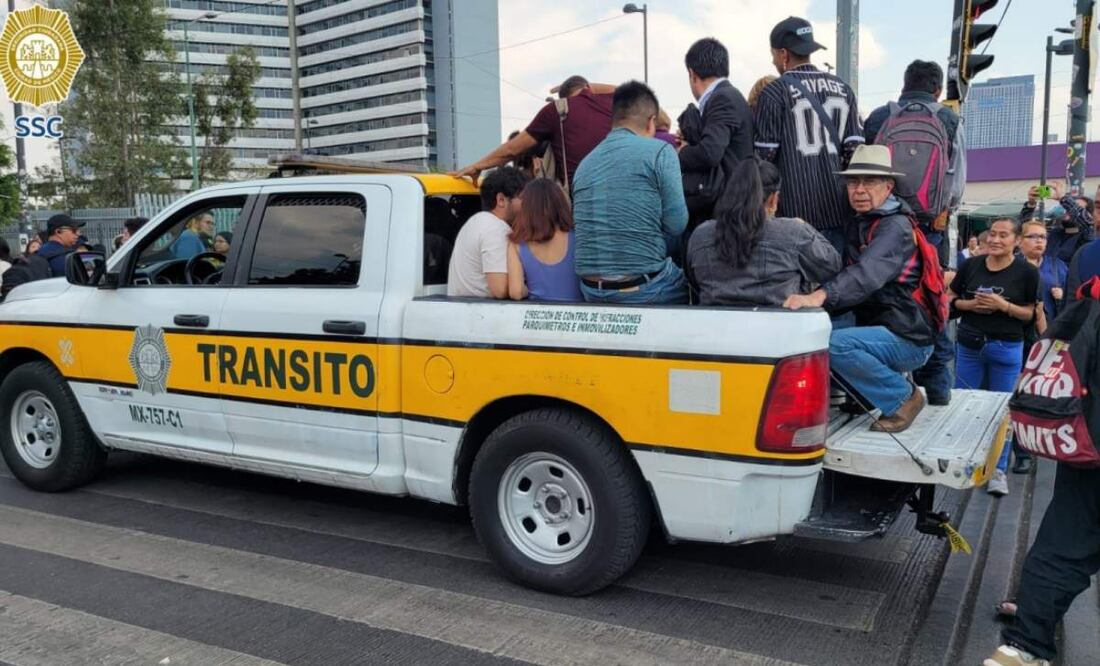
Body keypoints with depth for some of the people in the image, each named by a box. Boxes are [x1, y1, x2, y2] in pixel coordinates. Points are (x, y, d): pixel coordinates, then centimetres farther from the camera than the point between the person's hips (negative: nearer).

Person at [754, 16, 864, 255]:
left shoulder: (775, 92, -4)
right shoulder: (843, 89, 11)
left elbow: (764, 154, -5)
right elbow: (855, 148, 7)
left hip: (796, 210, -4)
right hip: (838, 208, 4)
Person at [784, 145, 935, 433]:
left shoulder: (896, 226, -16)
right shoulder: (862, 224, 16)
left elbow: (867, 274, -34)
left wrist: (819, 296, -50)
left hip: (908, 339, -9)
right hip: (881, 330, 9)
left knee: (835, 344, -30)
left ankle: (903, 397, -8)